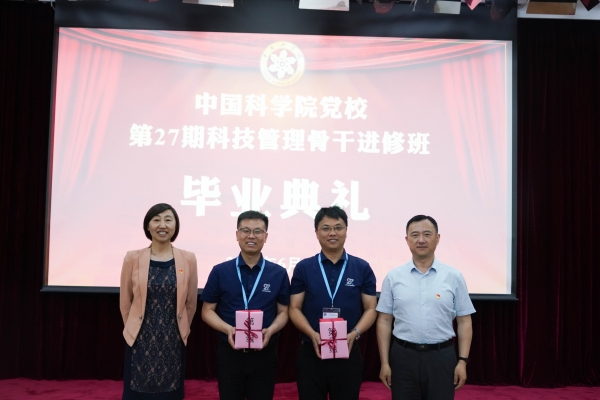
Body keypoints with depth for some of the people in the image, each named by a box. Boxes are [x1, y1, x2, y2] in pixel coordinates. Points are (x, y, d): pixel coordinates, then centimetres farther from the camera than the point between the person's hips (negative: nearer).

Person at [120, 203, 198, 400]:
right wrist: (136, 329, 12)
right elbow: (125, 303, 5)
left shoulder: (188, 259, -3)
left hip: (173, 342, 1)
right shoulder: (133, 258, -4)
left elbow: (191, 303, 6)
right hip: (140, 341, 0)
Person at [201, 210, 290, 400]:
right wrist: (227, 329, -16)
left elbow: (283, 312, 5)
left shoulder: (279, 273, 1)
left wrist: (270, 331, -15)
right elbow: (208, 310, 2)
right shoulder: (220, 271, -1)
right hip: (229, 353, 0)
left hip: (265, 354, 1)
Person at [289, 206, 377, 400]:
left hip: (348, 353, 1)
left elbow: (370, 309, 3)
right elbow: (295, 308, 1)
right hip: (311, 353, 0)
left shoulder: (362, 268, 3)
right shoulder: (303, 268, 2)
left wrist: (354, 334, -15)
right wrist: (312, 334, -16)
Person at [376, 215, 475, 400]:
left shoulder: (454, 277, 1)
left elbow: (464, 321, 3)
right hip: (403, 356, 0)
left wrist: (463, 361, -2)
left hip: (442, 357, 0)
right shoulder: (393, 277, 0)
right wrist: (384, 362, -1)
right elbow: (384, 321, 2)